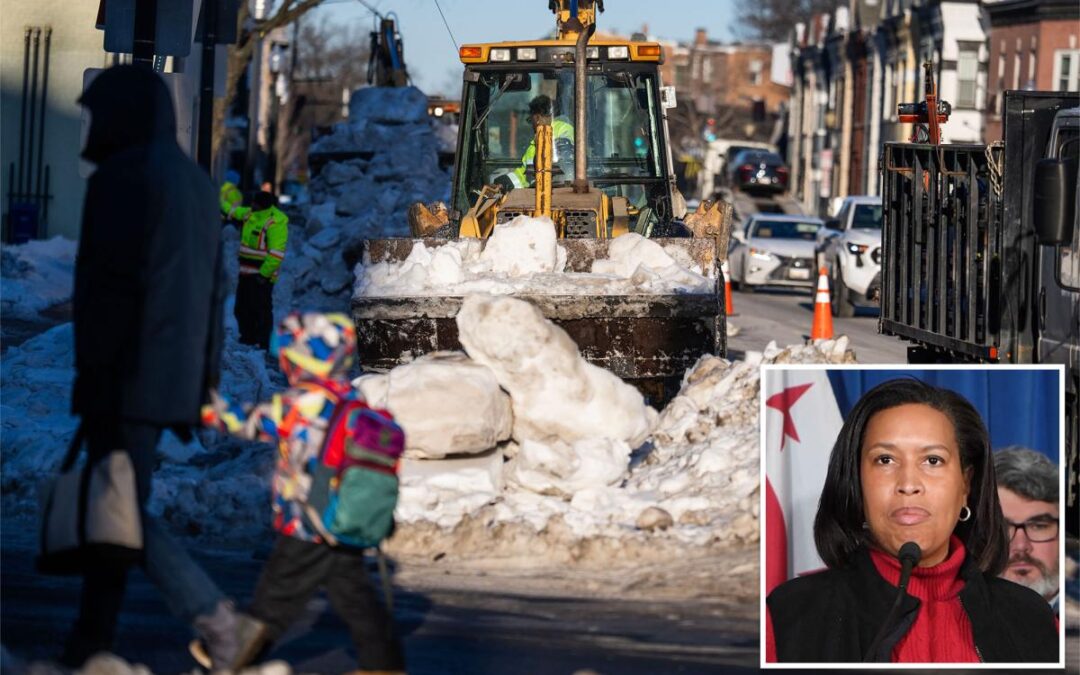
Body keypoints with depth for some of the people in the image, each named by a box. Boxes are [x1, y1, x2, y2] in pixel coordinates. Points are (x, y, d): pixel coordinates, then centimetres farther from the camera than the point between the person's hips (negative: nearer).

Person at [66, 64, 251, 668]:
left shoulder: (122, 181, -12)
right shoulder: (196, 183, 16)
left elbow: (108, 289, -18)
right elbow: (214, 292, 18)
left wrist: (94, 379, -16)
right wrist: (205, 381, 20)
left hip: (128, 377, -9)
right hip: (175, 381, 9)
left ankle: (212, 613, -13)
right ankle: (91, 645, 13)